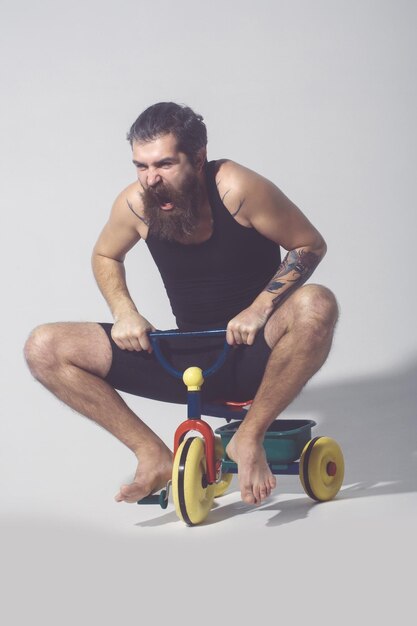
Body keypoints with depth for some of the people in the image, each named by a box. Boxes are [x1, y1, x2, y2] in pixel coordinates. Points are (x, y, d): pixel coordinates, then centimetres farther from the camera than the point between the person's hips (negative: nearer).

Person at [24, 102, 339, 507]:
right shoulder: (134, 204, -8)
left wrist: (259, 308, -22)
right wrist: (123, 311, -6)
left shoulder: (235, 188, -18)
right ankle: (154, 455, -7)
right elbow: (105, 257, 14)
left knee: (317, 305, -37)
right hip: (186, 358, 3)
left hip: (252, 353, -3)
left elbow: (310, 245, -8)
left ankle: (249, 438, -16)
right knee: (43, 349, -11)